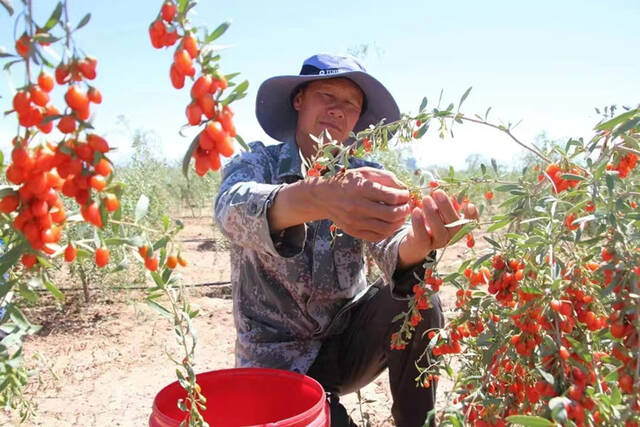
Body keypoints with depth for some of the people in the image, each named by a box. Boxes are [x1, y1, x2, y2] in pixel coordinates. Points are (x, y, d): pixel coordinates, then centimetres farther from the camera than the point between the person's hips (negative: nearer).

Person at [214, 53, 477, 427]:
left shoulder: (365, 176, -2)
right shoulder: (257, 163, -8)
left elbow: (390, 251, -19)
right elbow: (234, 209, -32)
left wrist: (417, 244, -44)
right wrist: (317, 196, -53)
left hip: (349, 339, 3)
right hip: (278, 359, -2)